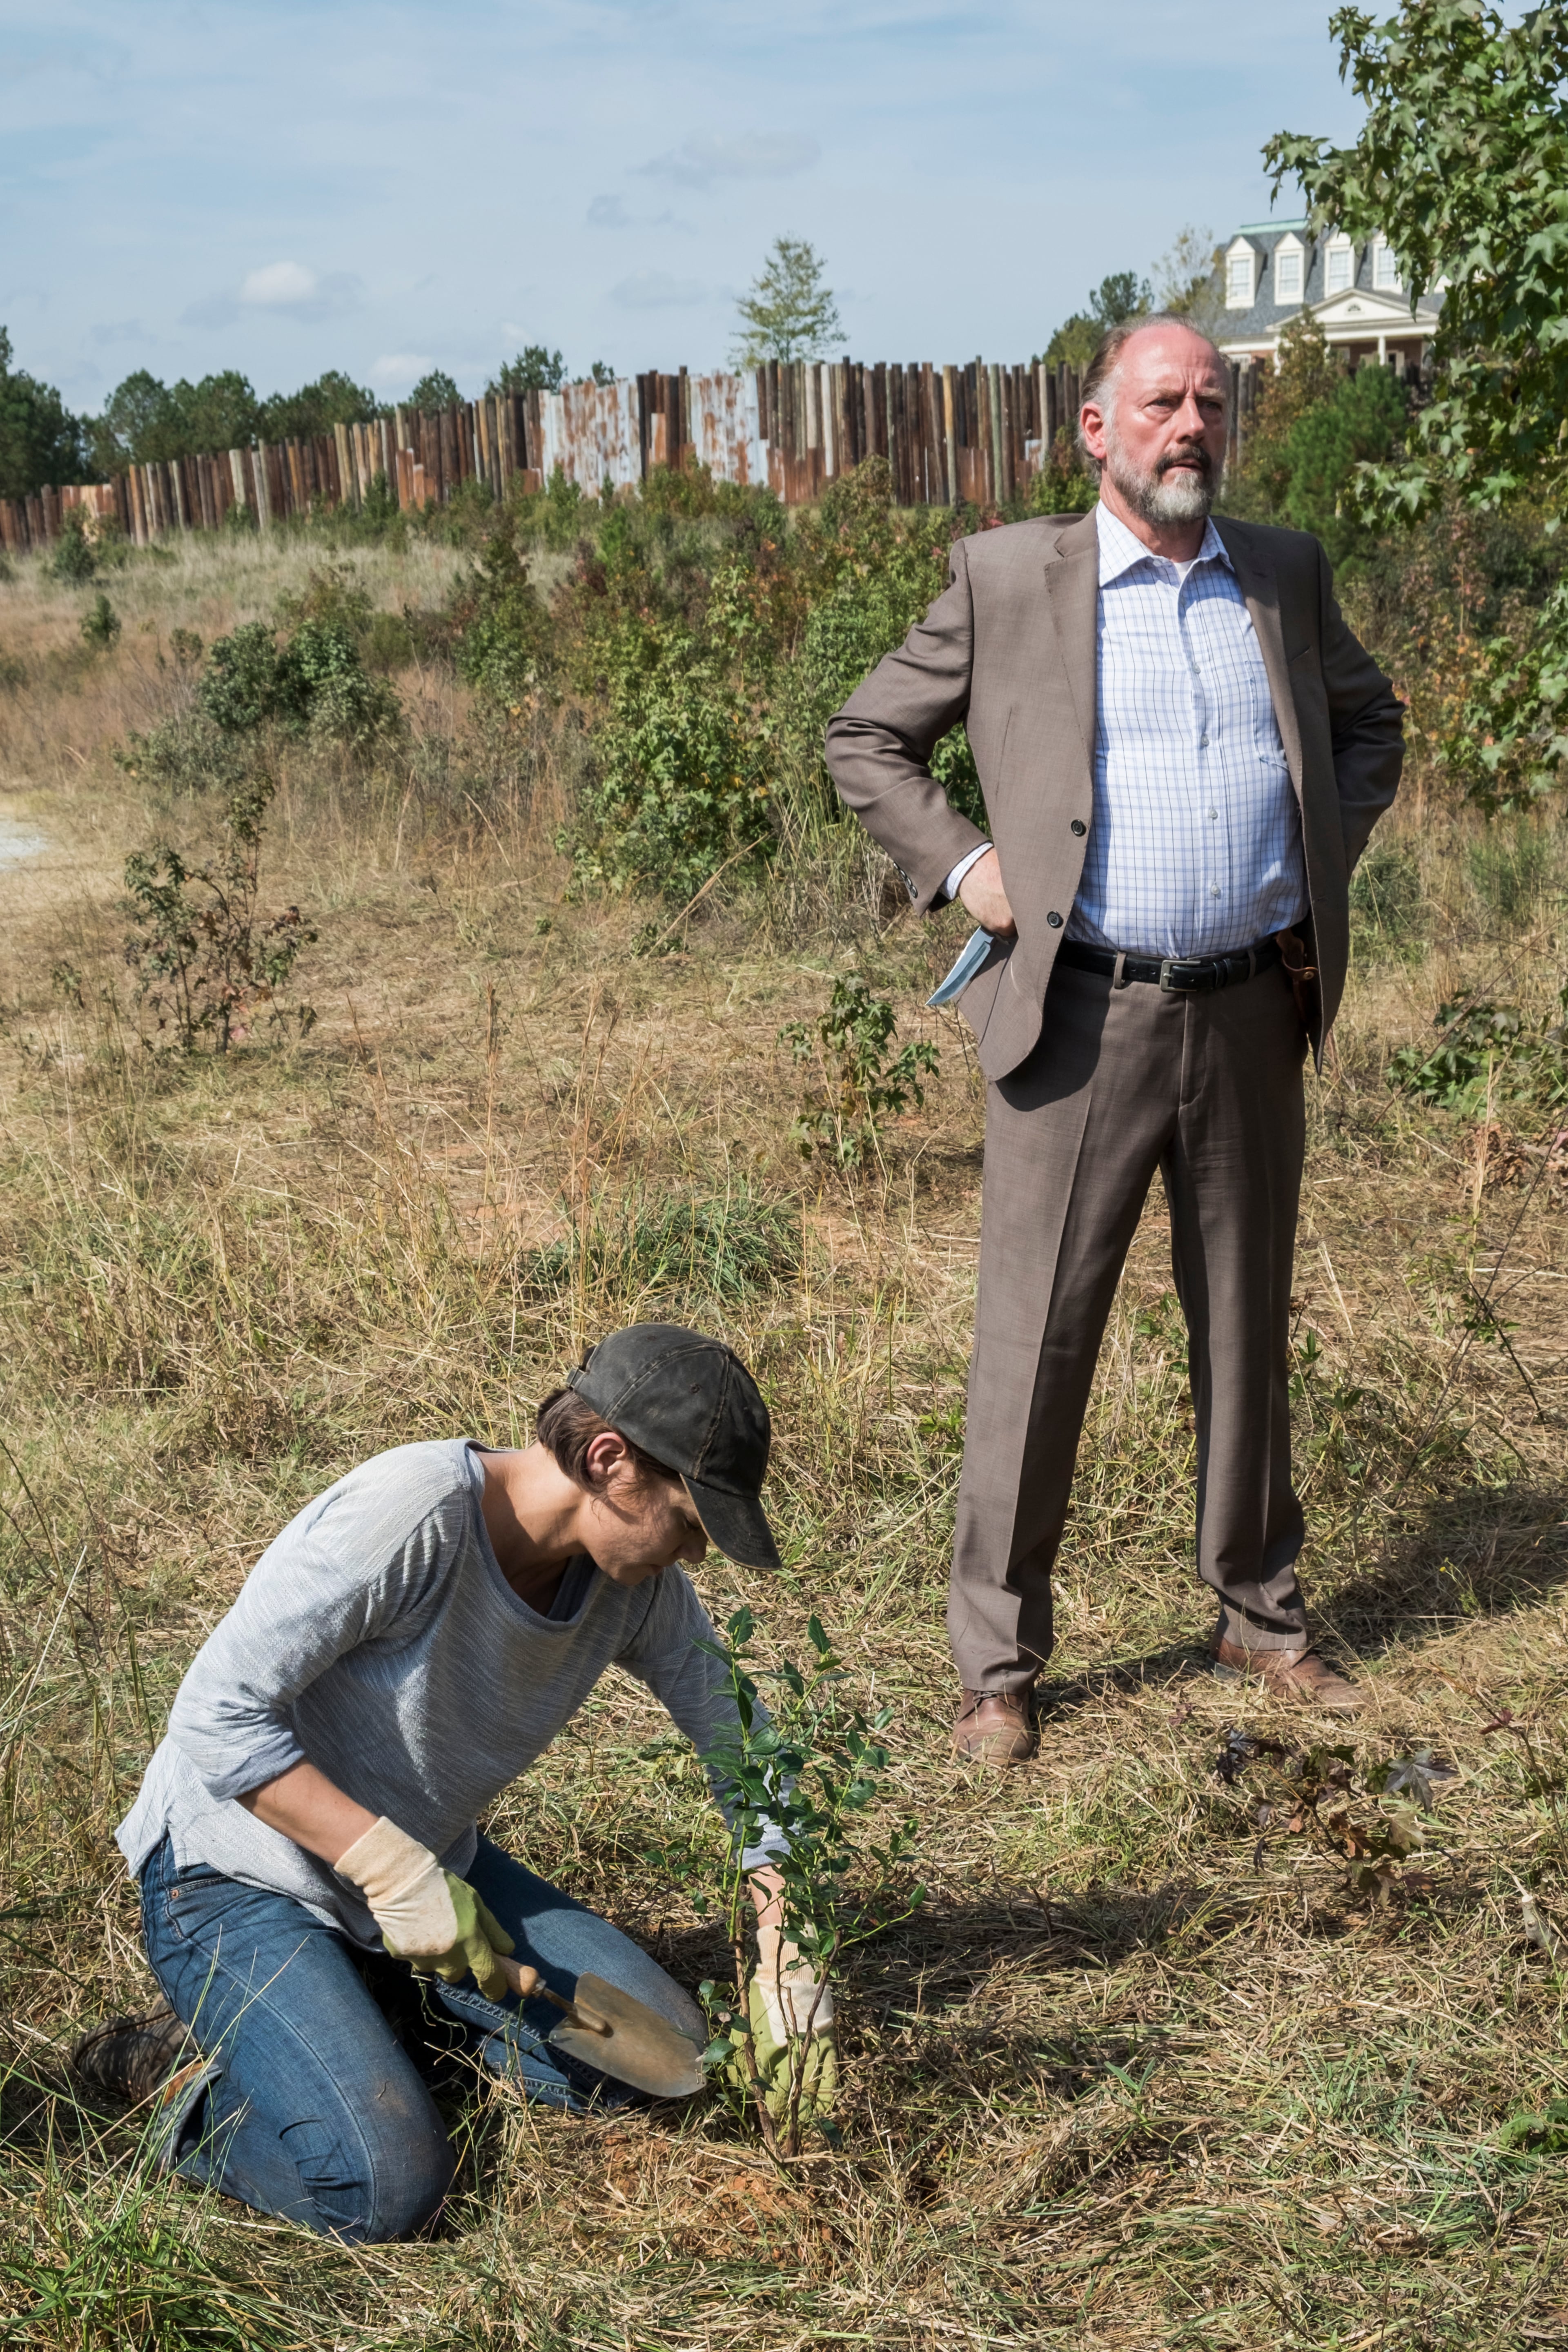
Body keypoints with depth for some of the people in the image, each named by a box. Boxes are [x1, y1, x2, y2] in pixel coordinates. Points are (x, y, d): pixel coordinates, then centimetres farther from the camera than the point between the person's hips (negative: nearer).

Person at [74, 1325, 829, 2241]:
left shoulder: (639, 1582, -10)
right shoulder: (408, 1512, -32)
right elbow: (219, 1716, -29)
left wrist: (786, 1960, -6)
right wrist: (391, 1866, -33)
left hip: (426, 1860, 8)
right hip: (243, 1881, -7)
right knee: (386, 2191, -24)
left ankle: (354, 2011, 9)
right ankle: (193, 2072, 3)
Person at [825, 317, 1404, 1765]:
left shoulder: (1286, 576, 11)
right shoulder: (1007, 579, 1)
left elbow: (1369, 722, 26)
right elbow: (866, 740, 8)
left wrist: (1330, 860, 11)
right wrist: (959, 867, -4)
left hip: (1253, 1014, 4)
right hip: (1084, 1018, -3)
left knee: (1247, 1326, 14)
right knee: (1036, 1343, -1)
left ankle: (1262, 1617, 30)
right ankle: (998, 1664, 11)